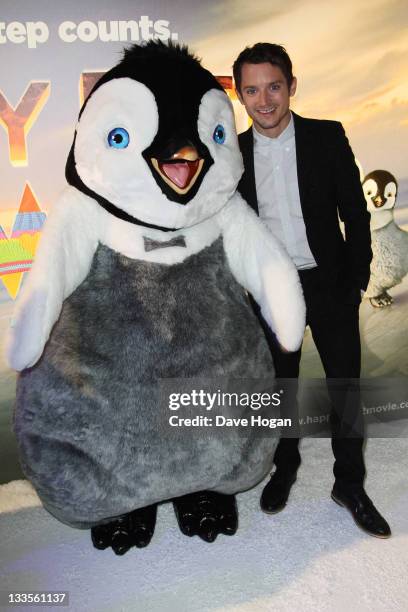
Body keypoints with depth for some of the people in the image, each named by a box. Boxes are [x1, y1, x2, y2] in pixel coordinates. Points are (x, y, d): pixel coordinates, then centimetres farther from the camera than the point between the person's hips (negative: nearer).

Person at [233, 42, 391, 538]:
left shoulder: (327, 137, -5)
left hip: (329, 284, -1)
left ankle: (350, 484, 27)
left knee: (346, 388, 7)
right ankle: (285, 468, 37)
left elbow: (356, 214, -3)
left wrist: (356, 283, -5)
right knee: (279, 386, 15)